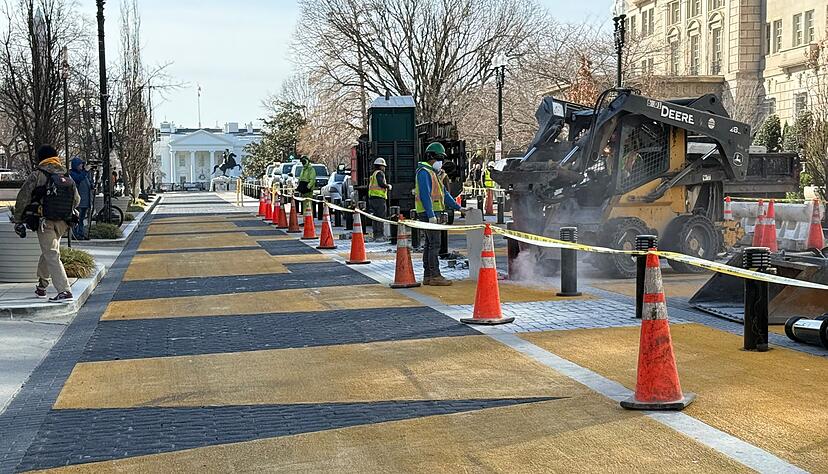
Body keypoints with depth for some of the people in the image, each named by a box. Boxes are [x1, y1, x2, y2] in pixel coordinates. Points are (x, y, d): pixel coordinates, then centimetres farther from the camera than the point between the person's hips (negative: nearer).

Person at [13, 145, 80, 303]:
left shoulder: (37, 175, -8)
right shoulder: (67, 177, 8)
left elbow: (23, 198, -8)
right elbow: (76, 200, 15)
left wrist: (18, 220, 2)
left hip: (45, 223, -6)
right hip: (62, 223, 6)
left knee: (52, 256, -7)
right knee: (48, 252, 22)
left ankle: (65, 292, -15)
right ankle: (41, 286, 34)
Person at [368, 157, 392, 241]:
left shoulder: (373, 174, 22)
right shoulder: (380, 173, -7)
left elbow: (369, 186, 24)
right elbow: (381, 183, -20)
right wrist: (388, 186, -5)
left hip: (371, 197, 9)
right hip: (379, 197, -9)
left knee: (375, 217, 12)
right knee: (381, 217, -8)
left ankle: (375, 235, 15)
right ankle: (380, 235, -12)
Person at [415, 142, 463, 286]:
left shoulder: (433, 173, 22)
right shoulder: (424, 172, -10)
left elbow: (444, 193, 26)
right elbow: (425, 195, -19)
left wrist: (458, 207, 23)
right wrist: (431, 215, -24)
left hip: (433, 214, 11)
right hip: (429, 213, -11)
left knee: (430, 244, 10)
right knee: (435, 243, -12)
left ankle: (427, 276, 14)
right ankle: (435, 276, -12)